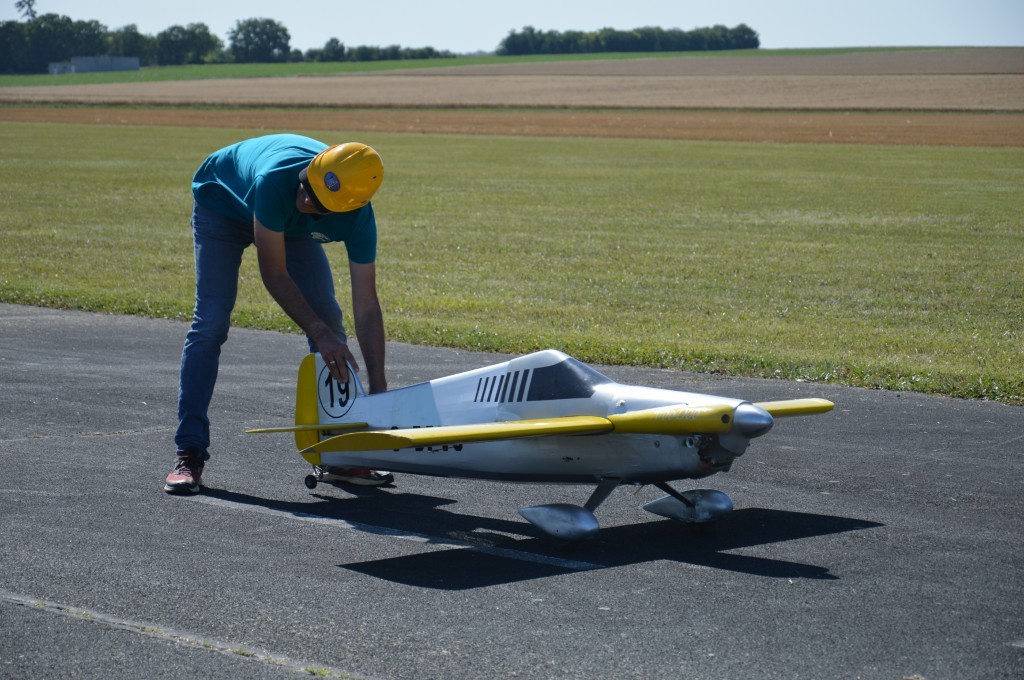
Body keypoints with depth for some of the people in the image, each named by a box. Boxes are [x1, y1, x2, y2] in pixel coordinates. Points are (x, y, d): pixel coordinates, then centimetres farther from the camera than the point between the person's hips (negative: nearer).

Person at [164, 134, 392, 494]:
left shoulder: (358, 218, -33)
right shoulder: (277, 180, -45)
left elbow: (366, 305, -26)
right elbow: (274, 274, -35)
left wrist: (378, 388, -28)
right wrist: (319, 333, -34)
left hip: (291, 223, 4)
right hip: (224, 203, -4)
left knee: (329, 320, -6)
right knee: (210, 321, -17)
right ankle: (189, 453, -13)